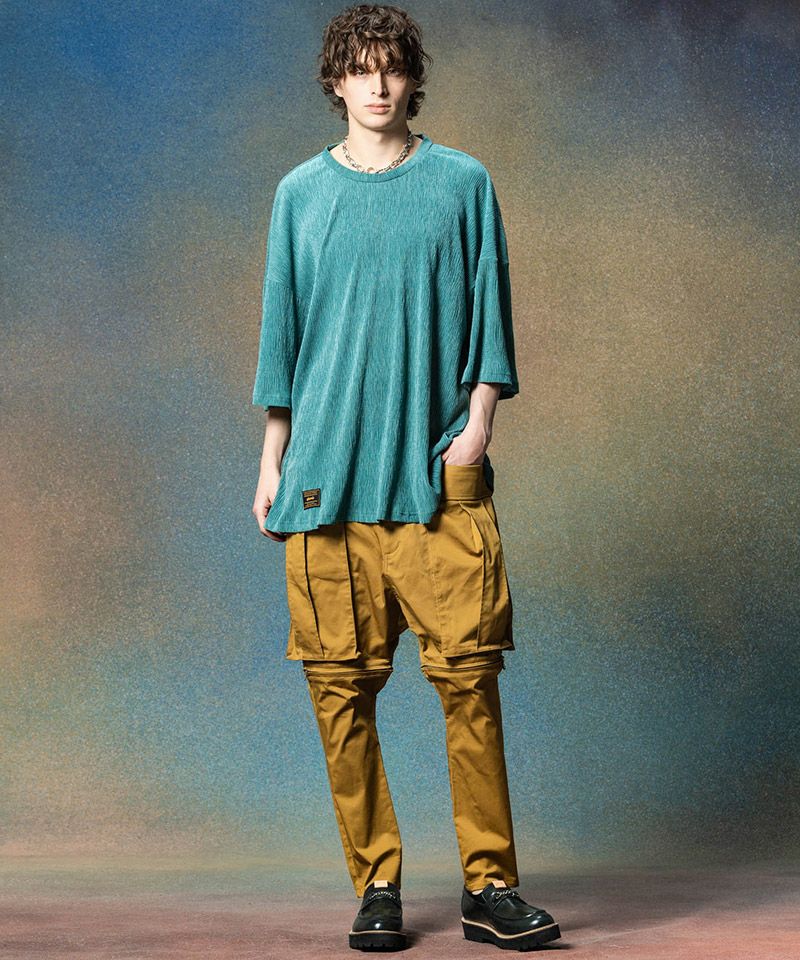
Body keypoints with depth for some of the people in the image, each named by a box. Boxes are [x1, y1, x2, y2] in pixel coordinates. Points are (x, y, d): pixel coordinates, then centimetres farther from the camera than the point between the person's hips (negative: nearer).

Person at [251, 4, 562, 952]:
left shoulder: (462, 183, 9)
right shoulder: (301, 193, 12)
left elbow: (489, 315, 8)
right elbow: (282, 330, 14)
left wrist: (477, 424, -4)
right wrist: (273, 457, 10)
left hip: (439, 472, -1)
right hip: (326, 473, 1)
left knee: (469, 673, -6)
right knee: (341, 684, 0)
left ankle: (488, 884, 3)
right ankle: (376, 884, 10)